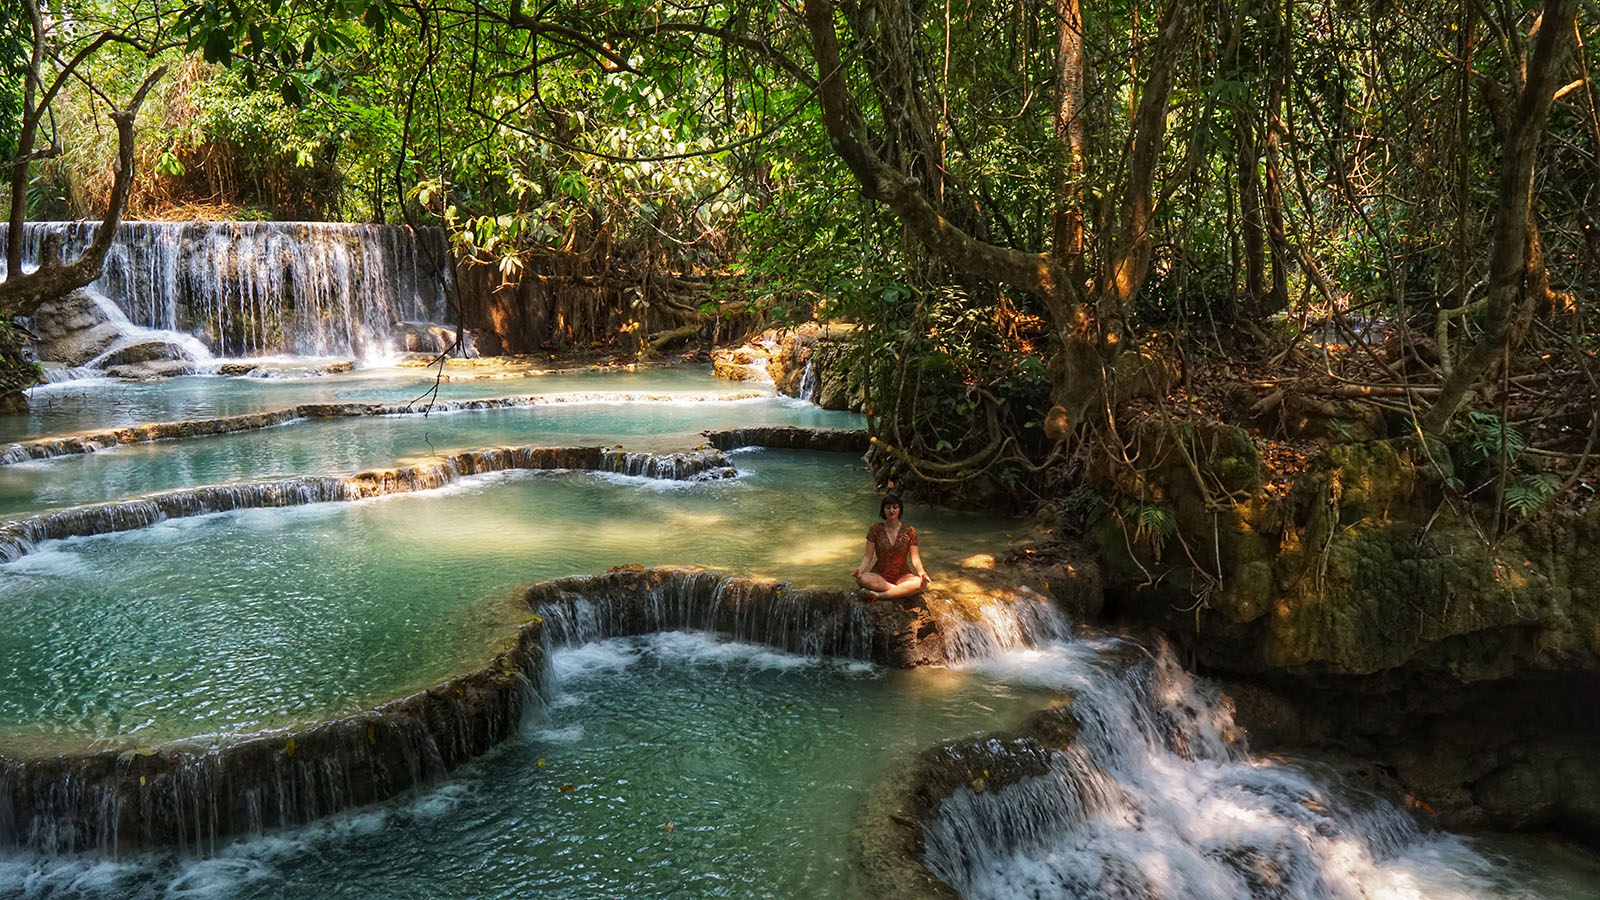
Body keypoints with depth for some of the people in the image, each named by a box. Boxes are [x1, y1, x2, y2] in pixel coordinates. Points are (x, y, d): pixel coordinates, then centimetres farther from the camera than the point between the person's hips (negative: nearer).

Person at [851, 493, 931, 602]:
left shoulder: (909, 531, 0)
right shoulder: (875, 530, 0)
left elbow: (915, 558, -1)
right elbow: (868, 556, 0)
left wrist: (921, 572, -22)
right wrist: (861, 568, -22)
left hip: (902, 575, 0)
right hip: (880, 575, 0)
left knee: (920, 583, -33)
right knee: (861, 579, -34)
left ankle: (879, 595, -30)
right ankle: (902, 590, -26)